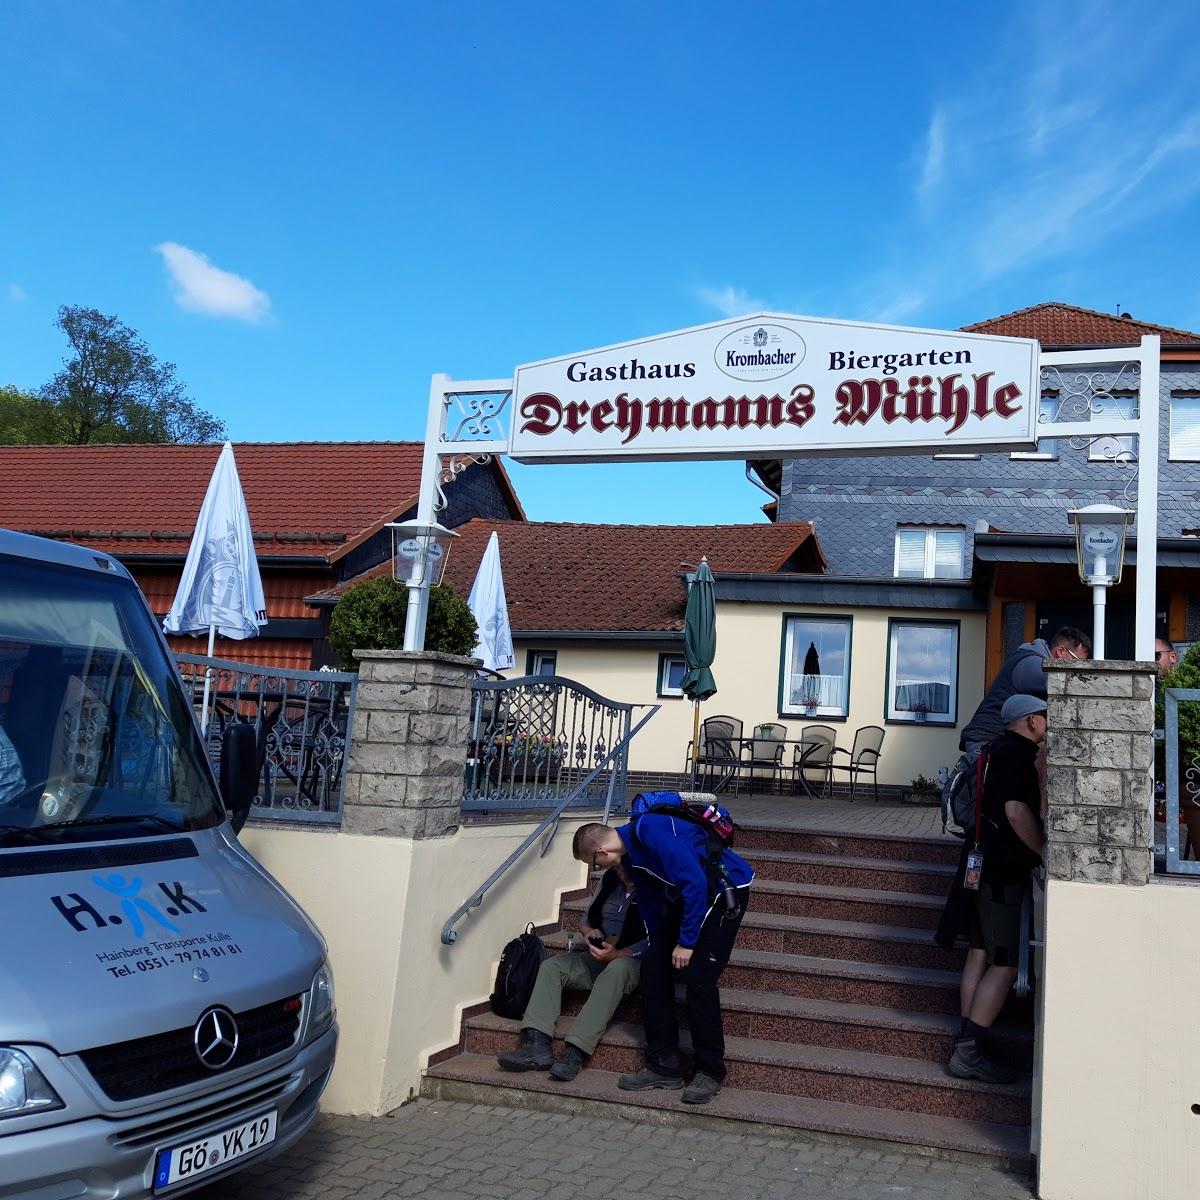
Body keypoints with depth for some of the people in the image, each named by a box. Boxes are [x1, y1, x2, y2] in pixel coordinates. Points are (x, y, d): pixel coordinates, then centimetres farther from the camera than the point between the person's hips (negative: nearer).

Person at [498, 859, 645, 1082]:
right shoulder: (610, 878, 9)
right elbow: (586, 918, 19)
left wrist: (617, 954, -27)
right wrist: (588, 931, -4)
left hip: (631, 961, -7)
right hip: (598, 958, 7)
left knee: (617, 969, -39)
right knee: (551, 966, -13)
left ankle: (575, 1052, -43)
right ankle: (537, 1044, -29)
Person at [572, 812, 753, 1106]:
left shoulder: (652, 830, -26)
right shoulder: (633, 850, 5)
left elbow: (695, 882, -28)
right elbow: (650, 903, 17)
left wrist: (686, 941, -21)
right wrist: (655, 946, 24)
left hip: (726, 889, -9)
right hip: (689, 895, 9)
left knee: (699, 978, -15)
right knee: (653, 966, 2)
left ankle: (710, 1072, 1)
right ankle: (664, 1065, 8)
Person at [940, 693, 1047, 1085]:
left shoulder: (998, 748, 15)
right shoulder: (1020, 752, -14)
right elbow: (1016, 811, -24)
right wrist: (1045, 852, -14)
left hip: (981, 864, 10)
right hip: (1004, 872, -10)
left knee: (980, 955, 12)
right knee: (1006, 965, -6)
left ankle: (967, 1047, 15)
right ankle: (969, 1053, -5)